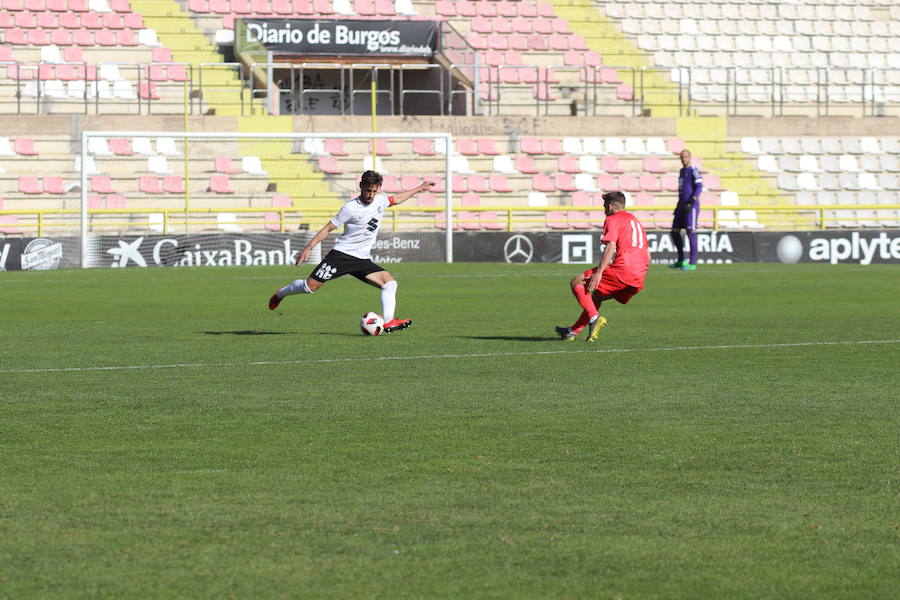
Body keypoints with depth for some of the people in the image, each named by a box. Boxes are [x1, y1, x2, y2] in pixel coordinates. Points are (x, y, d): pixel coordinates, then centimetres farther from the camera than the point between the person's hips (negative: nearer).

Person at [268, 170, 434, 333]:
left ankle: (388, 322, -21)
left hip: (363, 260, 6)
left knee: (390, 283, -13)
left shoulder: (380, 201, 6)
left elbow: (396, 199, 30)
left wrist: (419, 189, 35)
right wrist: (308, 248, -14)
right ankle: (281, 294, 17)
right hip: (342, 254, -6)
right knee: (311, 285, -11)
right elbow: (328, 228, -9)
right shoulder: (351, 208, -13)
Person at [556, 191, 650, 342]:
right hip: (639, 279, 9)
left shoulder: (612, 219, 3)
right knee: (597, 295, 26)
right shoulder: (636, 221, 29)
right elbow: (647, 255, 26)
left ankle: (594, 318, -16)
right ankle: (573, 331, 25)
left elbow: (611, 246, -14)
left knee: (576, 283, 0)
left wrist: (599, 272, -18)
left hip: (622, 270, -9)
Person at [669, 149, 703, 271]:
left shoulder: (694, 171, -7)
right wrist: (678, 206, 25)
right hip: (682, 206, 9)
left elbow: (699, 187, -15)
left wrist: (691, 203, -23)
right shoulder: (682, 171, 19)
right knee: (675, 231, 8)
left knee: (691, 232, -9)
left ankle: (692, 263, -7)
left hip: (691, 206, -9)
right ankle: (681, 260, 18)